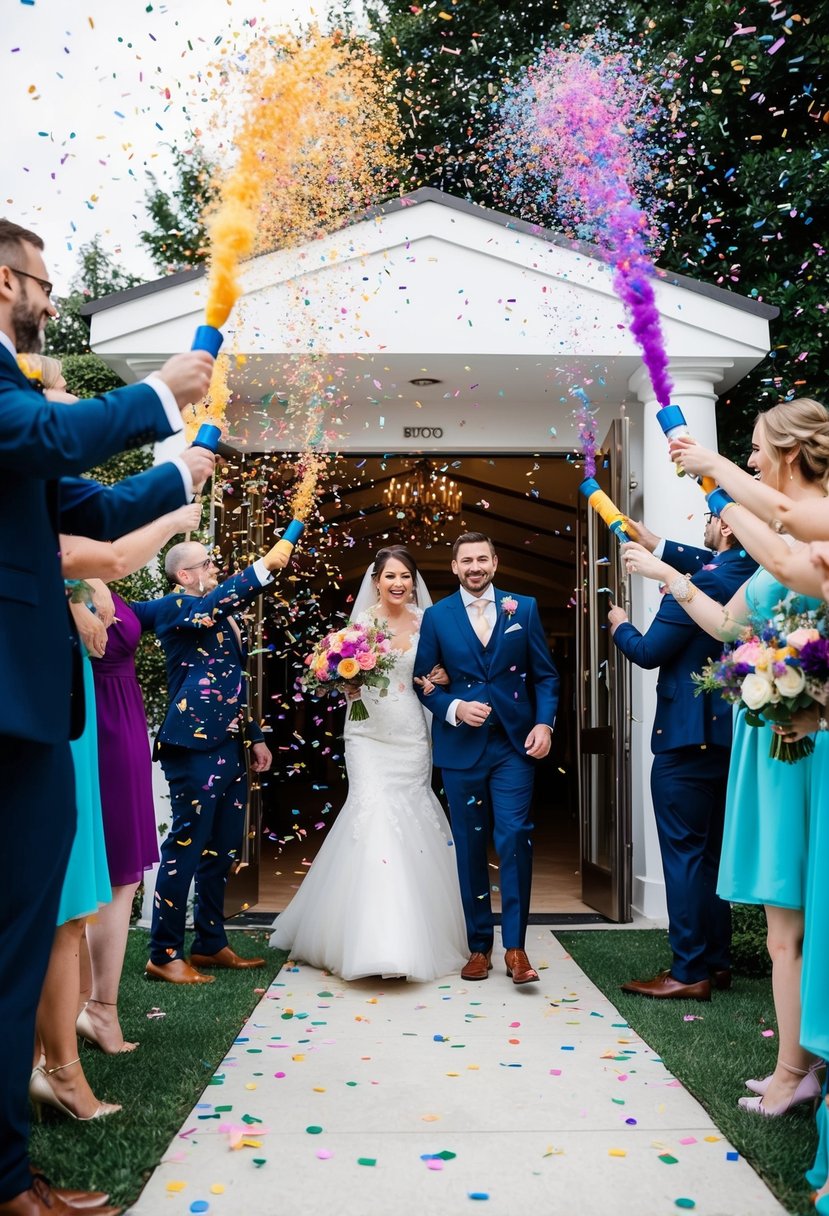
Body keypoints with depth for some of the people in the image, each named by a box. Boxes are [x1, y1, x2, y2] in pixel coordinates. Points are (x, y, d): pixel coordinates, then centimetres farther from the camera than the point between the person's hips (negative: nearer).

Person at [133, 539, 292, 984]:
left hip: (229, 747, 9)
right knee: (186, 846, -6)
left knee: (222, 850, 13)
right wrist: (265, 565, -33)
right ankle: (165, 954, 3)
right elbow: (217, 601, -28)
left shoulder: (222, 617, 21)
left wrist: (254, 736, 21)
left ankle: (210, 944, 24)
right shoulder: (175, 607, -4)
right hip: (196, 746, -9)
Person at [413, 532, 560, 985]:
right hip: (461, 747, 1)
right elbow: (424, 683, 6)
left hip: (514, 744, -1)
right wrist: (455, 708, -12)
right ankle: (479, 946, 19)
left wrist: (544, 723, -7)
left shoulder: (524, 609, 6)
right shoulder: (436, 616, 6)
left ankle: (515, 946, 2)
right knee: (470, 846, 7)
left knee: (515, 839, -9)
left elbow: (545, 675, 6)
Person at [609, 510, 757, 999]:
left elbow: (649, 652, -13)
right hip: (729, 735, 9)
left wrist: (620, 626, 7)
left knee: (684, 853, -3)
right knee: (712, 853, 16)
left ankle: (689, 972, 1)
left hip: (688, 738, -8)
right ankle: (716, 962, 23)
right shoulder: (751, 578, 5)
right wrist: (646, 537, 36)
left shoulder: (700, 583, -19)